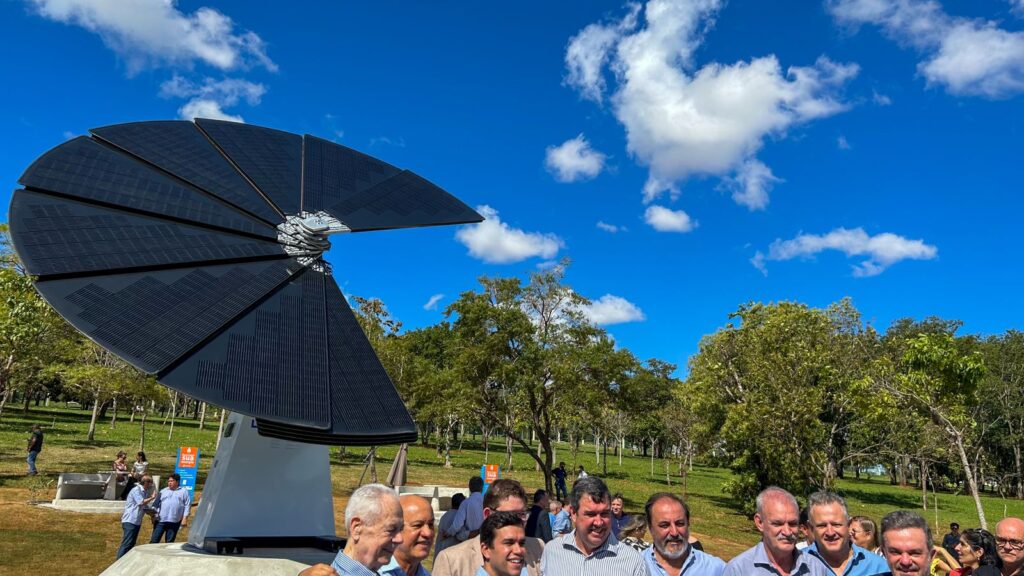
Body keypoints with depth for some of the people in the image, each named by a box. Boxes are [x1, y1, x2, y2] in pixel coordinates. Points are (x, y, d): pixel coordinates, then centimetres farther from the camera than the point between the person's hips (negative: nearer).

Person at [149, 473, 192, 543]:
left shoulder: (184, 491, 7)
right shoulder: (163, 491, 16)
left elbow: (187, 506, 2)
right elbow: (156, 504, 13)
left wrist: (185, 518, -6)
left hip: (174, 522, -2)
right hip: (161, 520, 2)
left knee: (169, 542, 5)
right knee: (154, 540, -2)